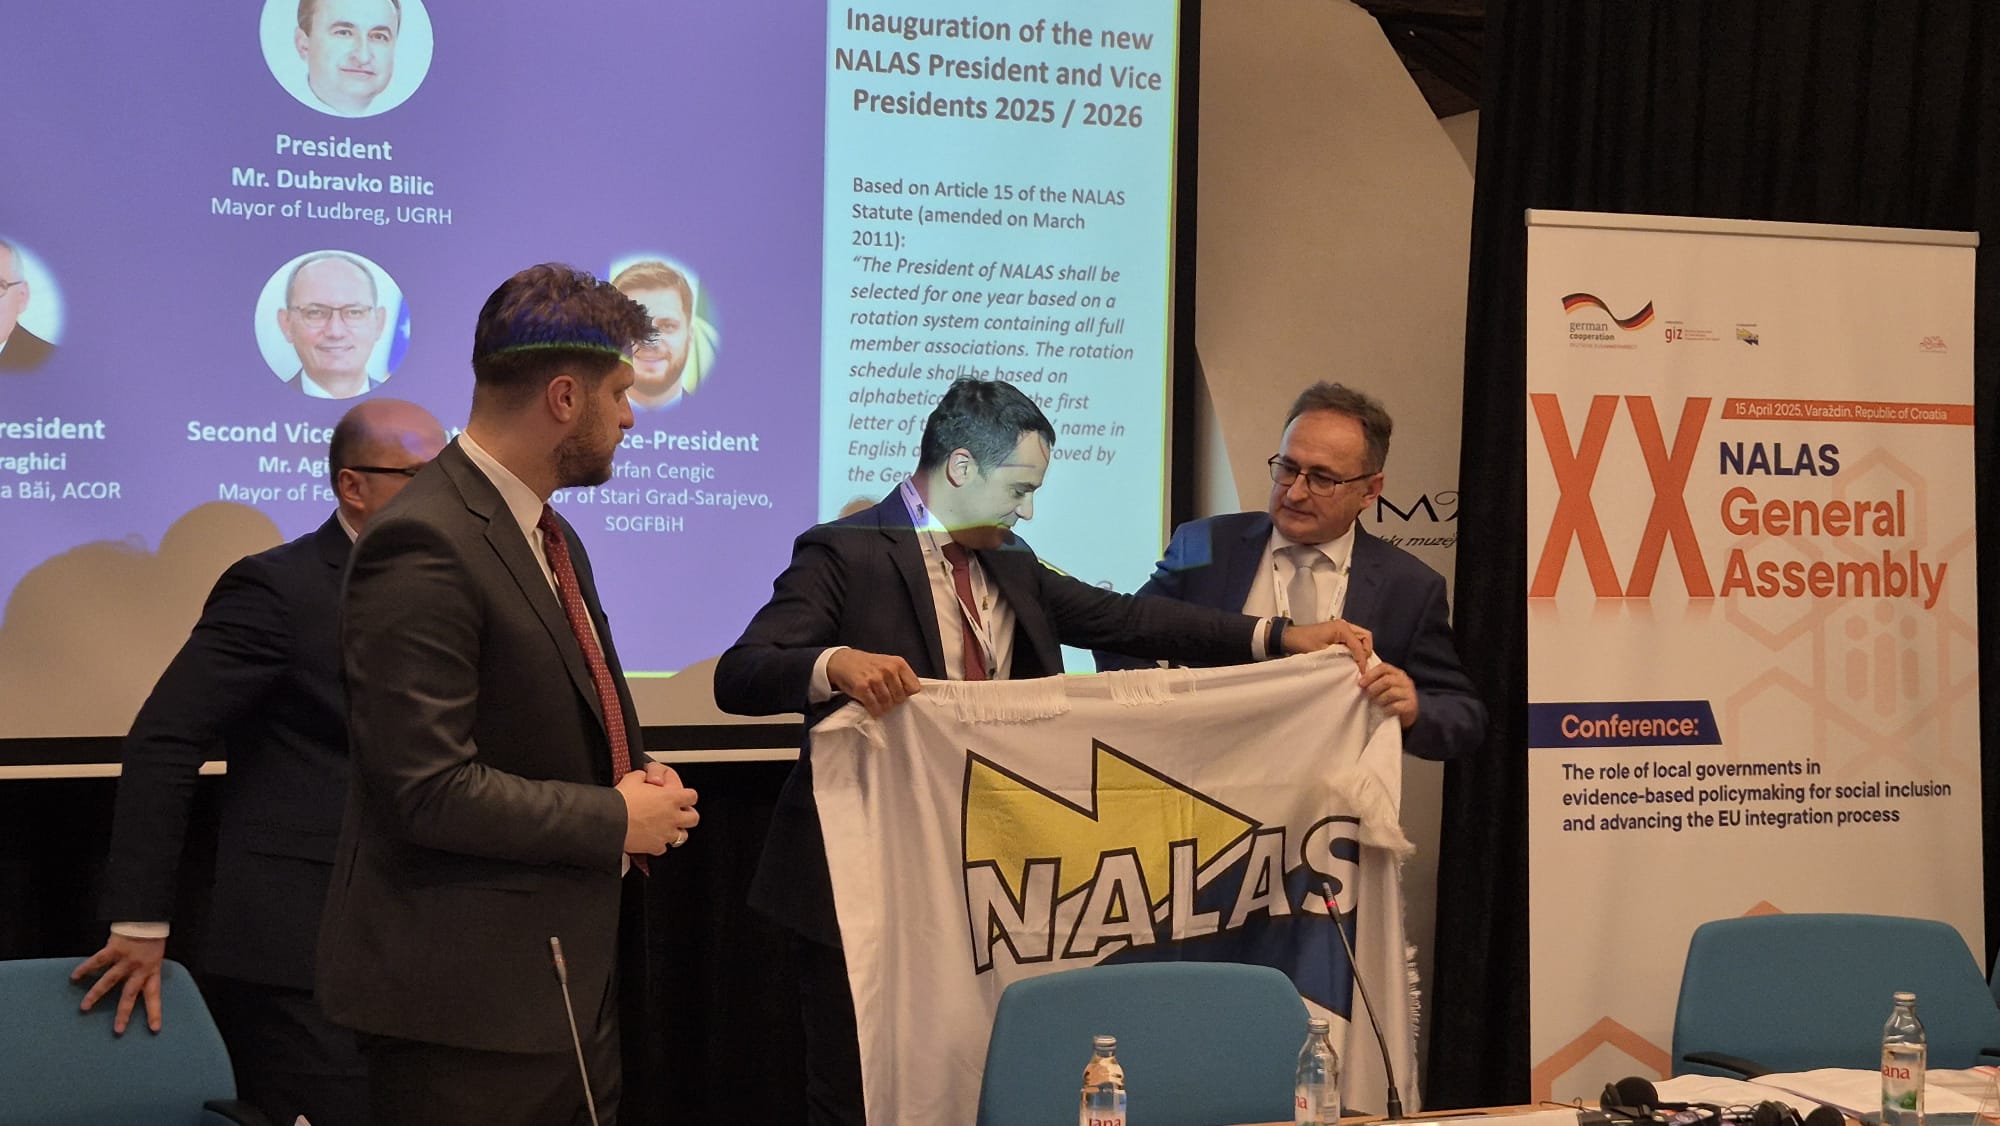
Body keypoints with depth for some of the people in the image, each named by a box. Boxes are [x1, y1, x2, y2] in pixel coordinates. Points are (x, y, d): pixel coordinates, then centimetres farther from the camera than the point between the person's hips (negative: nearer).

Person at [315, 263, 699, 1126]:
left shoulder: (552, 537, 14)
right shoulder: (423, 547, -18)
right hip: (468, 998, -9)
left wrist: (637, 776, 3)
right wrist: (615, 820, -13)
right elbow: (430, 788, -23)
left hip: (575, 980, 9)